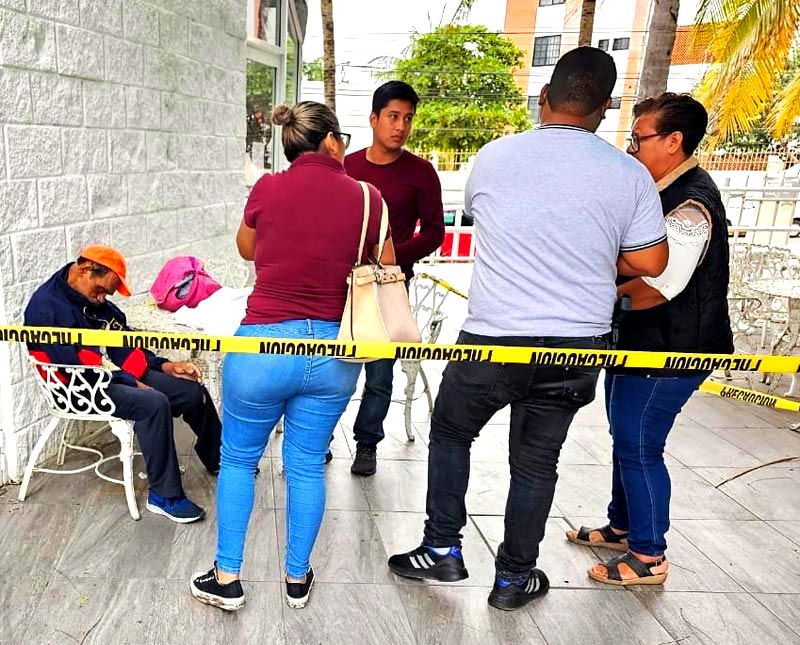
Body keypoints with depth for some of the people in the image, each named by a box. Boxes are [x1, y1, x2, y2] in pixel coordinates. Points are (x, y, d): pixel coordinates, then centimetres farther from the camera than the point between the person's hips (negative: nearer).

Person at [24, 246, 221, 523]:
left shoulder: (97, 301, 7)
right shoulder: (46, 307, -16)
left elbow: (122, 344, 14)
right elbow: (72, 365, -22)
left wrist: (164, 365, 2)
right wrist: (130, 383, -20)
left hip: (124, 375, 8)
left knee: (194, 391, 0)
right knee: (153, 404, -32)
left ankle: (216, 461, 23)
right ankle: (164, 496, -20)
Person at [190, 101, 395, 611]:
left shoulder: (268, 189, -5)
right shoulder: (366, 197, -4)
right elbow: (387, 274, 8)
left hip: (265, 343, -1)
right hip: (335, 350, 2)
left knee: (238, 459, 18)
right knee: (307, 464, 17)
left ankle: (226, 579, 28)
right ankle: (297, 578, 33)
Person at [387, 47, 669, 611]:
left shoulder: (494, 156, -3)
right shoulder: (629, 174, -4)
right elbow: (650, 263, -1)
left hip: (492, 339, -1)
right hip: (577, 345, 2)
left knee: (450, 433, 22)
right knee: (536, 461, 15)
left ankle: (443, 549, 24)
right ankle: (514, 578, 29)